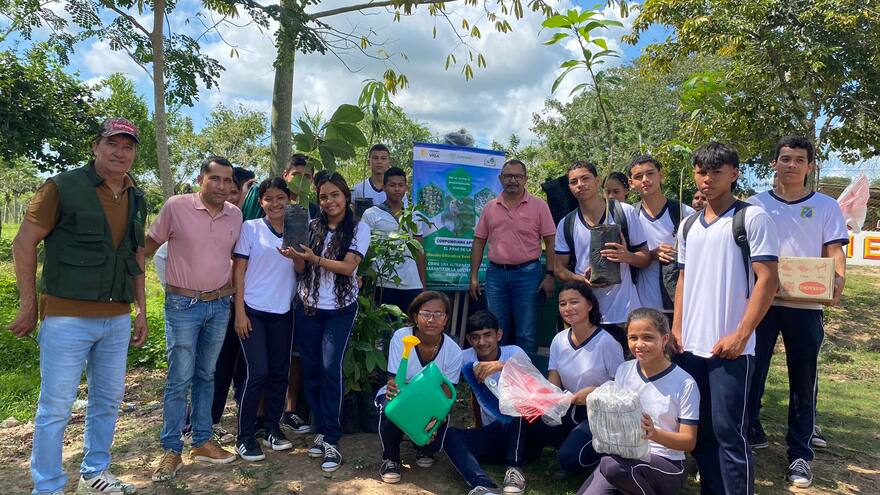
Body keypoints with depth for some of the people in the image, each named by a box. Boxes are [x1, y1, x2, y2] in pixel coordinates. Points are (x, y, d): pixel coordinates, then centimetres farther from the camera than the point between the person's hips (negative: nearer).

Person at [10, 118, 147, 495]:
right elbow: (23, 243, -5)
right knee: (55, 408, 3)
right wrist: (29, 305, -7)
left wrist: (141, 311, 14)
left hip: (117, 319, 6)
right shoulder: (63, 187, -7)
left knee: (108, 402, 15)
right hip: (67, 318, -6)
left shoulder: (136, 199, 10)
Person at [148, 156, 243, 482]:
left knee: (206, 376, 14)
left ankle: (202, 442, 25)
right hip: (183, 305, -4)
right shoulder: (176, 206, -10)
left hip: (220, 305, 5)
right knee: (180, 380, 0)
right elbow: (149, 245, -1)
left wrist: (232, 286, 11)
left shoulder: (235, 214, 3)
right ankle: (171, 450, 13)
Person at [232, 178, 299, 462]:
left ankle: (273, 429, 23)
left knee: (280, 372, 8)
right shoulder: (250, 228, -2)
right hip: (253, 310, -4)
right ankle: (244, 437, 6)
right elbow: (238, 271, -3)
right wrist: (240, 312, -9)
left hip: (283, 311, 4)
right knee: (257, 372, -8)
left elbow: (302, 270, 6)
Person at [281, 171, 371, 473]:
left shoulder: (359, 228, -3)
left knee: (331, 368, -12)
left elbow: (348, 266, -12)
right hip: (308, 306, 4)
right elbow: (302, 269, 7)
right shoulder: (312, 227, 7)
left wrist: (315, 258, -23)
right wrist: (296, 257, -15)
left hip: (341, 309, -4)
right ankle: (322, 430, 20)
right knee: (311, 368, 6)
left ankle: (331, 441, -4)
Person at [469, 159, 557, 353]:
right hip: (495, 273, 3)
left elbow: (550, 242, 0)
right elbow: (479, 242, 11)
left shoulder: (539, 206, 0)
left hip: (527, 273, -2)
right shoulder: (490, 208, 9)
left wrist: (549, 274, -7)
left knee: (526, 334, 2)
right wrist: (474, 276, 6)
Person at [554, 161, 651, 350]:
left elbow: (645, 258, 4)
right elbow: (560, 269, 8)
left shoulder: (626, 212, 0)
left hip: (624, 313, -1)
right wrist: (582, 279, -12)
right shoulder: (566, 225, 6)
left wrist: (627, 256, -18)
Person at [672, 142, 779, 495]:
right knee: (698, 428, 13)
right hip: (690, 346, 6)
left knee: (728, 429, -2)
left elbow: (767, 279, -10)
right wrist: (677, 328, 9)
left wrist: (741, 335, -15)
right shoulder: (688, 226, 12)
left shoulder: (752, 218, -5)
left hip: (730, 346, -6)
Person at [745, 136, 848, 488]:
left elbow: (835, 251, 1)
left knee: (803, 381, 7)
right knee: (750, 371, 3)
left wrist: (839, 278, -19)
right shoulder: (756, 204, 7)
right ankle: (749, 433, 21)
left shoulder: (826, 206, 7)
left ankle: (800, 454, 18)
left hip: (805, 305, 0)